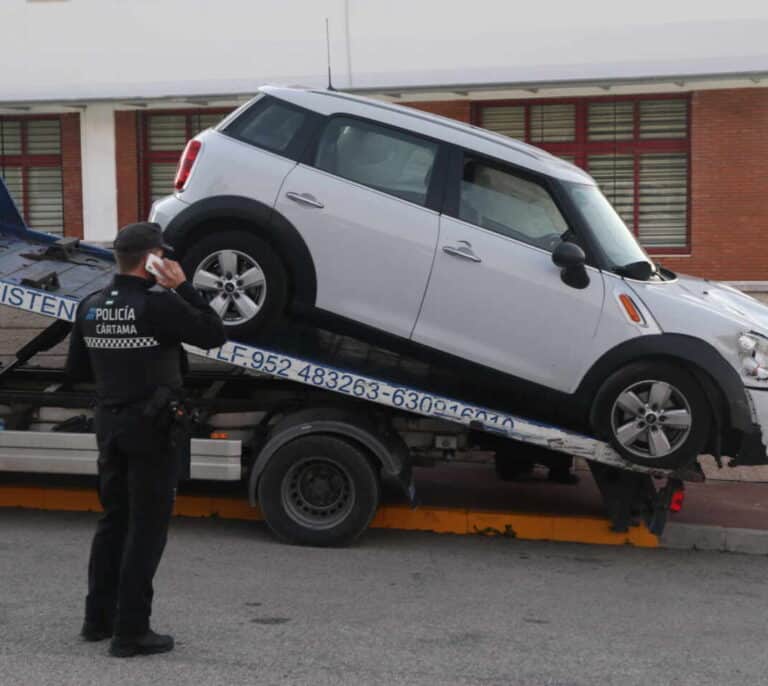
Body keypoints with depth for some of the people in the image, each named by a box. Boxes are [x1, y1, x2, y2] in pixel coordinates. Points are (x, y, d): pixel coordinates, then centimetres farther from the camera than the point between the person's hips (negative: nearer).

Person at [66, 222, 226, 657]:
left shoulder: (91, 308, 4)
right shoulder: (159, 304, -17)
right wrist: (183, 287, -7)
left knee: (114, 520, 18)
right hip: (153, 426, -7)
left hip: (110, 425, 7)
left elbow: (77, 371, 10)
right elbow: (215, 335, -10)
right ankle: (131, 631, 2)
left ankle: (99, 618, 25)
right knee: (147, 527, 0)